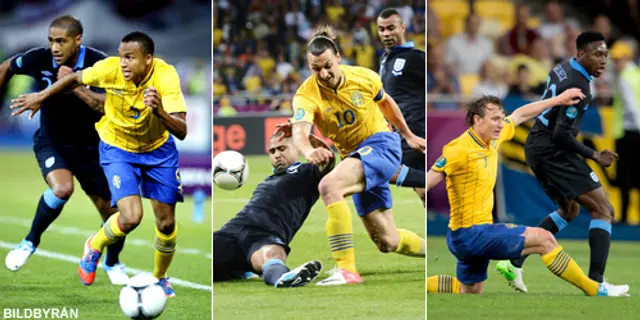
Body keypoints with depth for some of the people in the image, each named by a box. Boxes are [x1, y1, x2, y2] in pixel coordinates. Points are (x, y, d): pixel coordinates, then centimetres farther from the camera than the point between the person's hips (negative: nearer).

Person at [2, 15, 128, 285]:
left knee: (113, 214, 2)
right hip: (51, 143, -1)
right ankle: (30, 242, -10)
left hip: (90, 148, 1)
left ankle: (112, 263, 34)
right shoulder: (39, 59, -16)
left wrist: (75, 86, -37)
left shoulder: (100, 64, -20)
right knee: (62, 188, -34)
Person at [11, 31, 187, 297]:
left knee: (167, 223, 5)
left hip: (158, 149, 1)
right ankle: (95, 246, 12)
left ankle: (160, 279, 35)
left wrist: (160, 112, -56)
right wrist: (41, 97, 4)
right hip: (118, 148, -1)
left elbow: (182, 132, -37)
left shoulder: (165, 76, -30)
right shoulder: (110, 69, -28)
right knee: (130, 217, -22)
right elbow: (76, 78, -5)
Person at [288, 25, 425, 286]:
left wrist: (408, 135, 21)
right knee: (387, 242, 9)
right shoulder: (307, 95, -15)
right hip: (354, 156, 4)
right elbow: (299, 130, -36)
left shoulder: (364, 78, -11)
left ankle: (346, 269, -35)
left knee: (329, 186, -32)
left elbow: (385, 101, 13)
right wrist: (309, 151, -58)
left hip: (382, 144, -4)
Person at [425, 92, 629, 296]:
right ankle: (595, 291, 2)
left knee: (470, 291, 21)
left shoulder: (491, 139, 4)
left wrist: (558, 100, 24)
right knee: (544, 239, -6)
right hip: (471, 233, -10)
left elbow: (520, 115, 19)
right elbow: (426, 182, -22)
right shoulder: (460, 149, -21)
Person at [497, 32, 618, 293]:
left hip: (536, 149, 10)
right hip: (553, 152, -10)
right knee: (603, 210, -9)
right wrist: (594, 156, -17)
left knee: (570, 210, 26)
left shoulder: (560, 70, 9)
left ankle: (514, 263, 18)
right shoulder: (578, 87, -20)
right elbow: (562, 134, -24)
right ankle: (596, 283, -19)